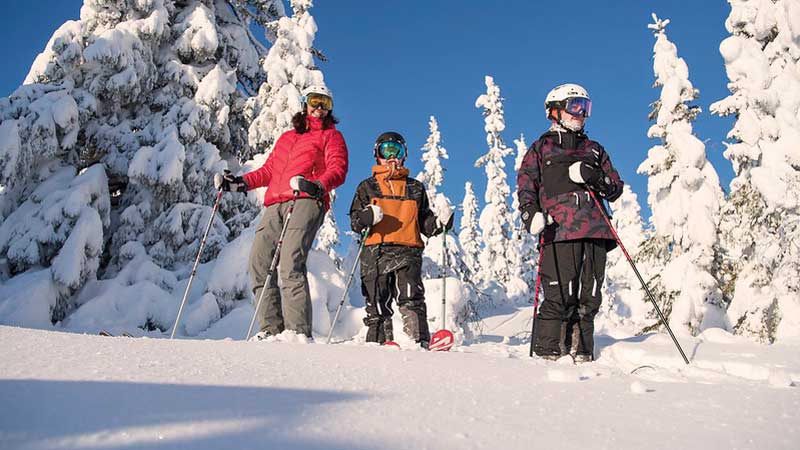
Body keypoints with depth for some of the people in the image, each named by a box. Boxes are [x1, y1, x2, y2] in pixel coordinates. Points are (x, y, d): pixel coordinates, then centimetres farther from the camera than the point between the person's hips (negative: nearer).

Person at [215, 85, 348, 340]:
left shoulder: (331, 135, 18)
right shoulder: (286, 137, 34)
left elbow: (338, 169, 1)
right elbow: (269, 169, 32)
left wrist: (318, 185, -19)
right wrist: (242, 182, 17)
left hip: (306, 202, -6)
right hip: (275, 204, 6)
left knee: (290, 264, -22)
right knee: (259, 262, -7)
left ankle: (298, 330, -25)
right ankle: (272, 328, -6)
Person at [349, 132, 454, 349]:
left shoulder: (415, 188, 21)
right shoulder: (367, 187, 17)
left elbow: (424, 222, 20)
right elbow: (355, 222, 8)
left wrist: (440, 224, -1)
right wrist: (368, 217, -14)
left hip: (408, 251, 0)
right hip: (375, 252, 0)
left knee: (411, 299, -14)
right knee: (377, 304, -1)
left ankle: (420, 342, -20)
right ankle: (379, 344, 4)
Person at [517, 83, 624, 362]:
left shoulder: (594, 150, 27)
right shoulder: (541, 148, 17)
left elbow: (616, 188, 22)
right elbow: (526, 185, 5)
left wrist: (596, 178, -1)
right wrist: (531, 214, -15)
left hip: (595, 232, 4)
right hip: (559, 232, -4)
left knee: (589, 298, 3)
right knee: (559, 297, -12)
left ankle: (582, 355, 11)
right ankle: (548, 355, -6)